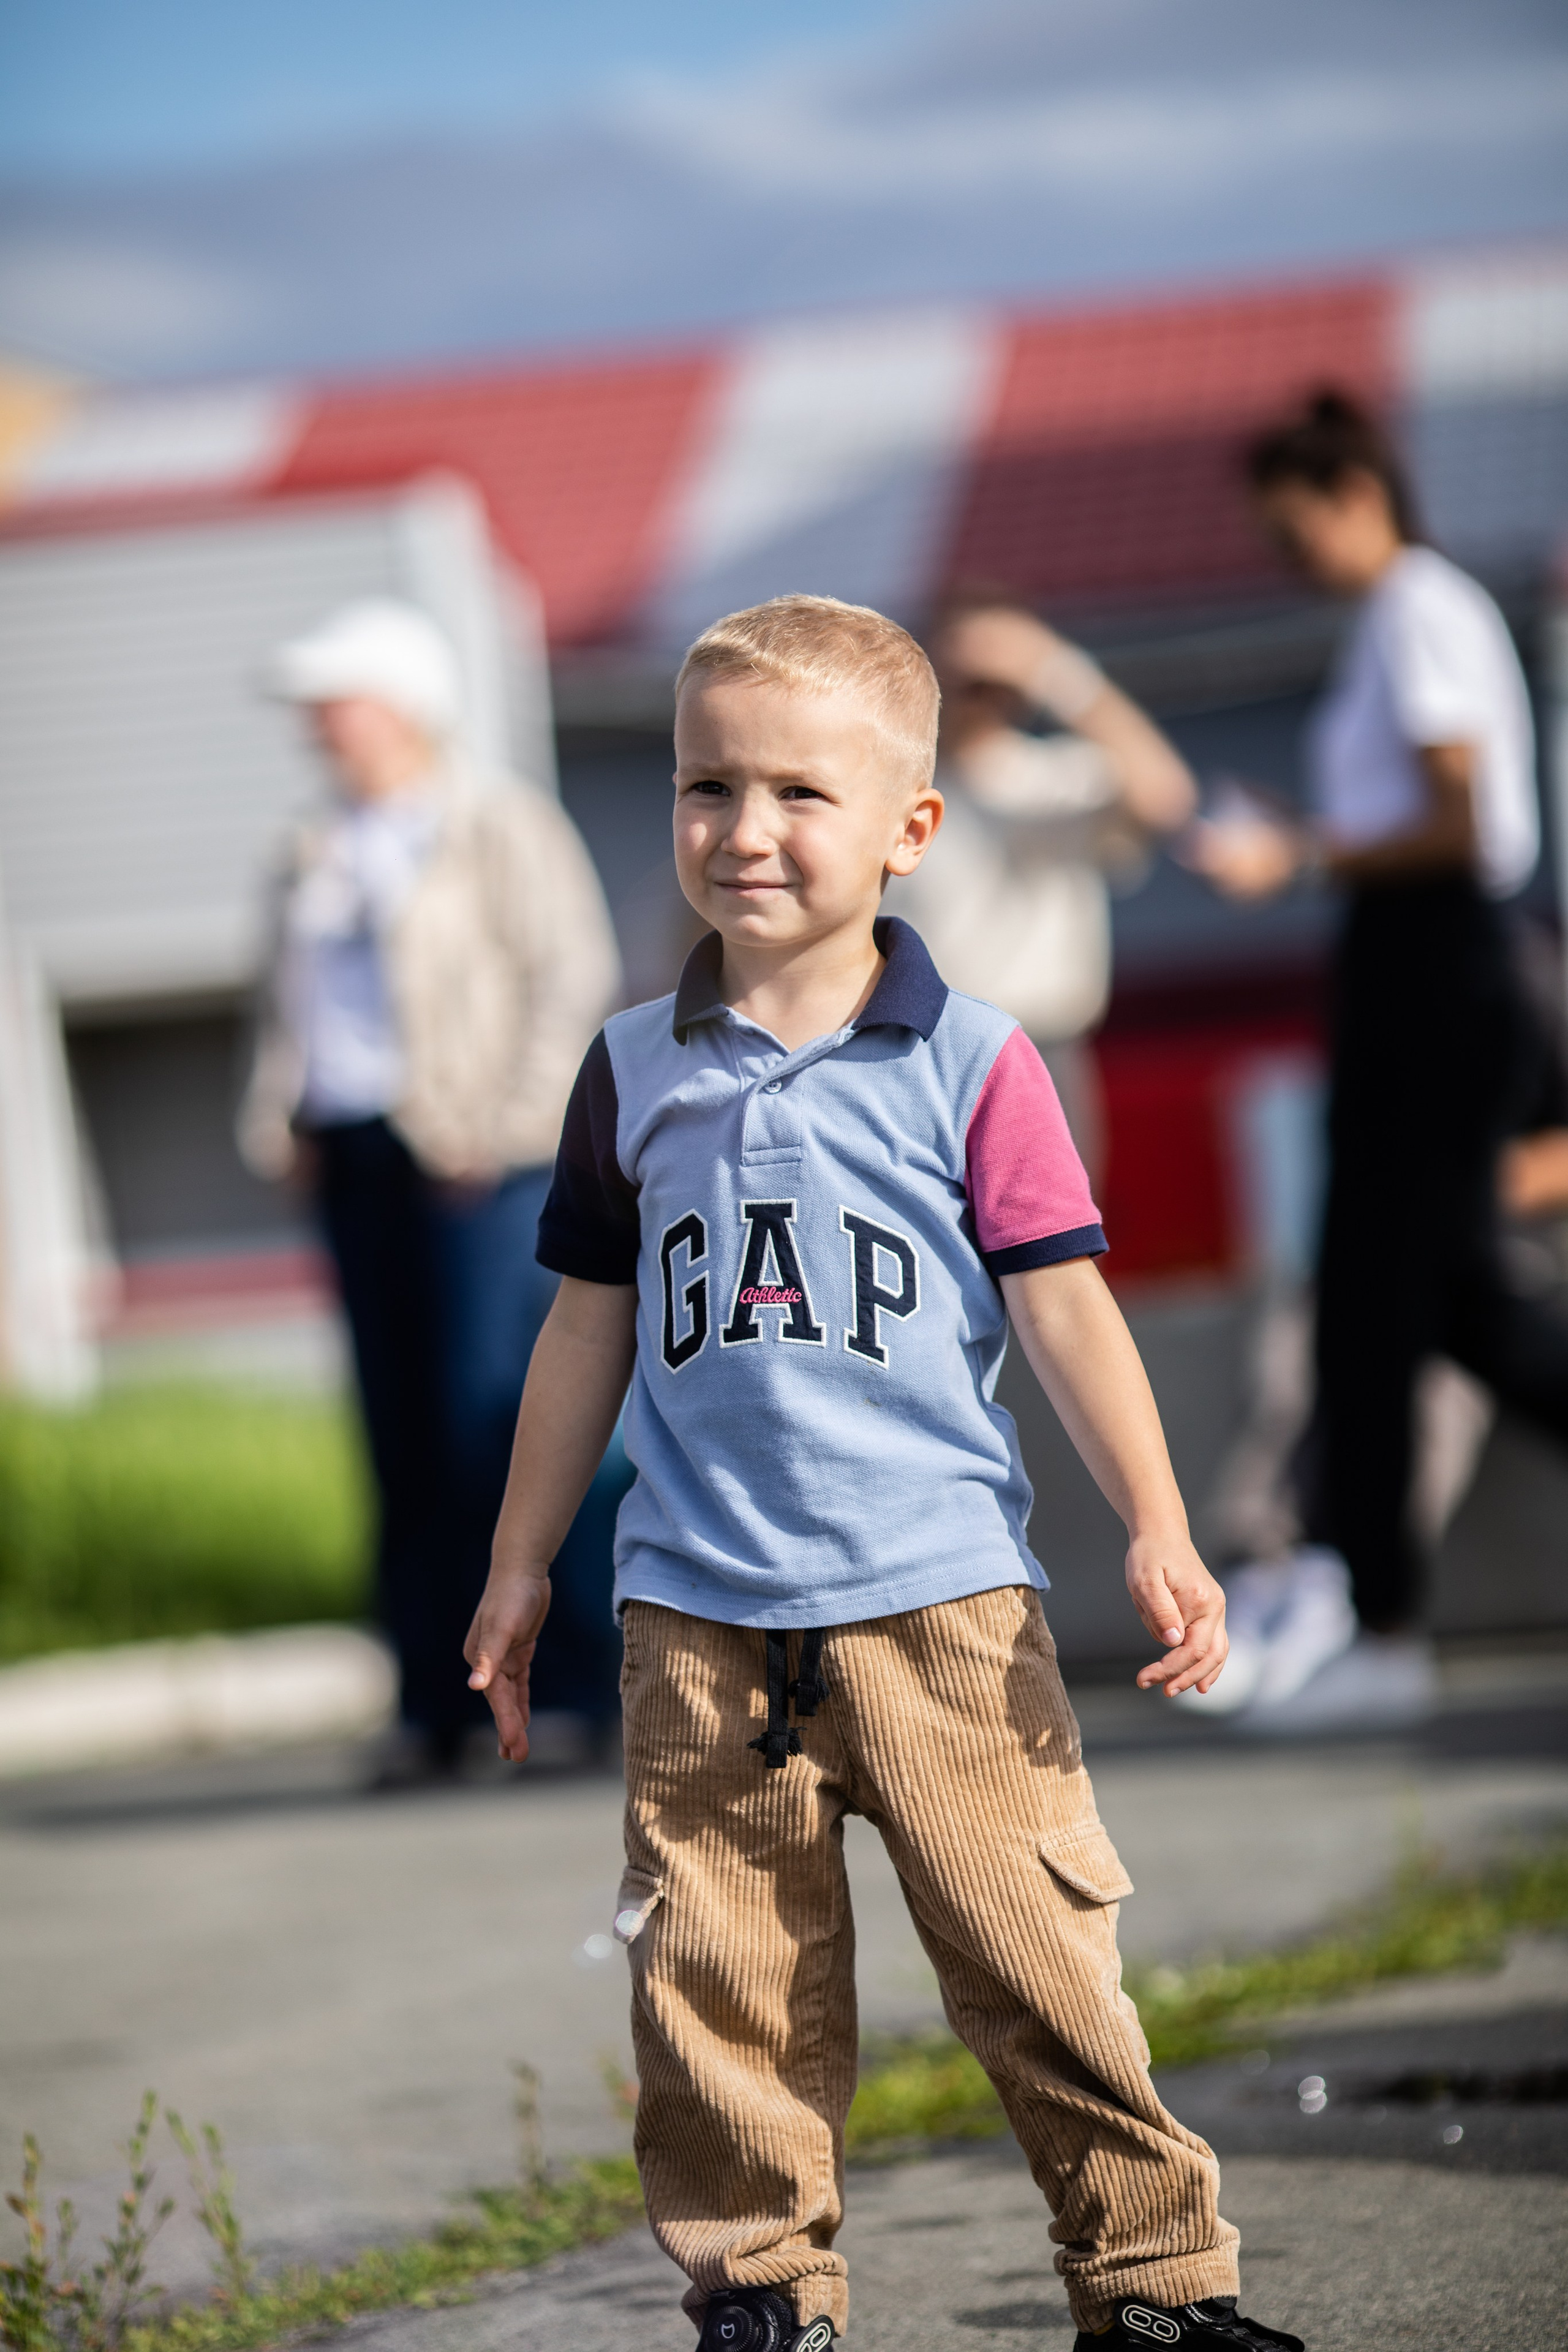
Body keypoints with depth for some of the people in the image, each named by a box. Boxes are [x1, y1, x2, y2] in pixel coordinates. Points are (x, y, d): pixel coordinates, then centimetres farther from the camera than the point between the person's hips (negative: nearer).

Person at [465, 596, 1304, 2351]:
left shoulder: (967, 1065, 1)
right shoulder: (634, 1073, 9)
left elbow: (1061, 1304, 0)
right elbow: (590, 1328, 16)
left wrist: (1155, 1532, -7)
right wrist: (520, 1564, 18)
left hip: (939, 1598, -2)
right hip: (698, 1615, 3)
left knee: (1032, 1952, -2)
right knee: (720, 1980, 2)